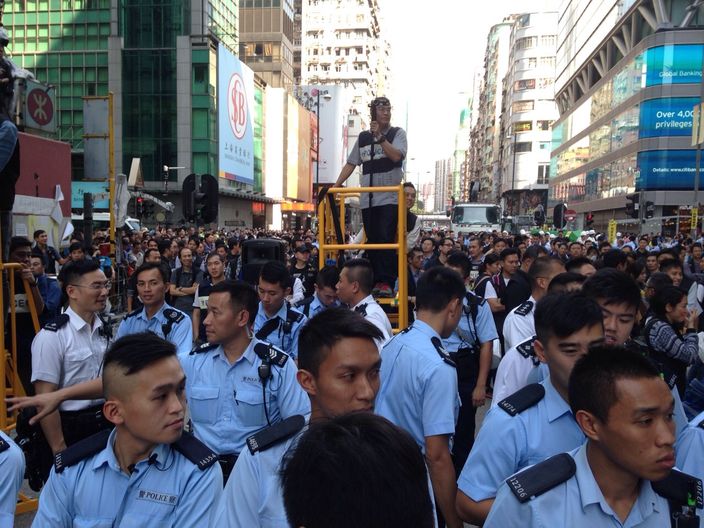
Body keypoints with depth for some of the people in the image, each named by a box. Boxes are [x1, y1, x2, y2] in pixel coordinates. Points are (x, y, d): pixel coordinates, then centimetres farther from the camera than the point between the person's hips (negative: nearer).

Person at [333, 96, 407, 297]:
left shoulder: (397, 133, 5)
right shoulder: (363, 137, 15)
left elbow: (396, 156, -13)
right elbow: (351, 164, 16)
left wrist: (379, 137, -15)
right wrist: (335, 186, 9)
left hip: (390, 197, -4)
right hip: (368, 198, 4)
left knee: (386, 240, -12)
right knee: (372, 241, 5)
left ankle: (387, 282, -9)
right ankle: (376, 281, 11)